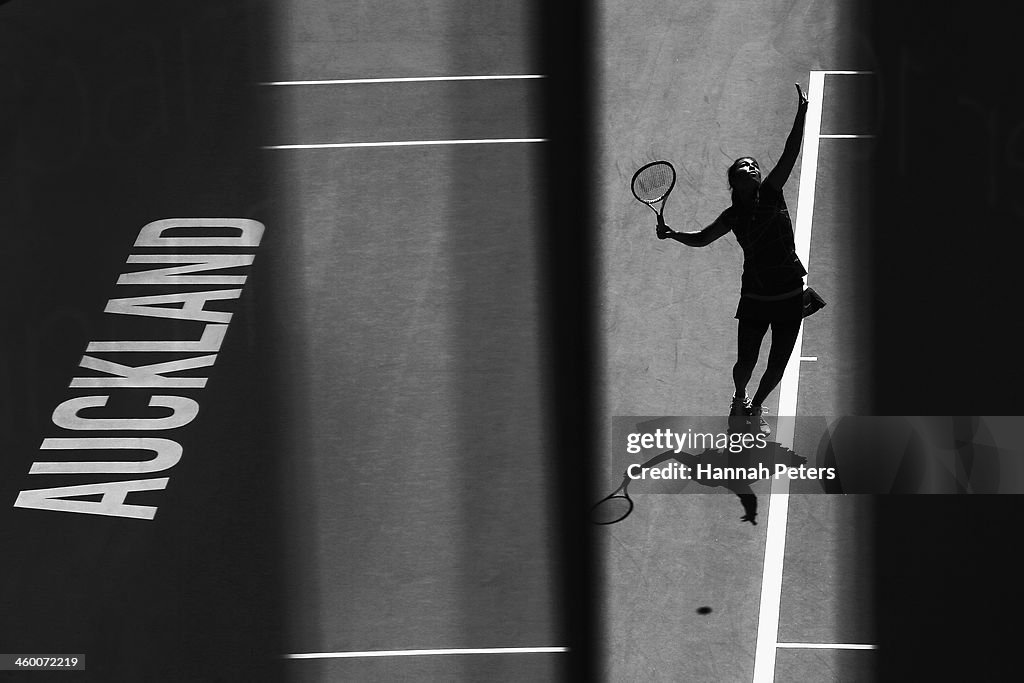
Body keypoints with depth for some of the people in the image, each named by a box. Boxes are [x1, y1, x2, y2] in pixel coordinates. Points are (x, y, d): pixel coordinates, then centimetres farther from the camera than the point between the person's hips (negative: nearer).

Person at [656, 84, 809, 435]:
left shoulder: (770, 193, -2)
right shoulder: (733, 216, 2)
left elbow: (790, 155, -13)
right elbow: (700, 239, 15)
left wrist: (801, 114, -22)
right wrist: (672, 234, -2)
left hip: (789, 296, 0)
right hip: (755, 297, 0)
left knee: (777, 366, 4)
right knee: (746, 363, -1)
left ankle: (756, 407, 32)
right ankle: (739, 400, 33)